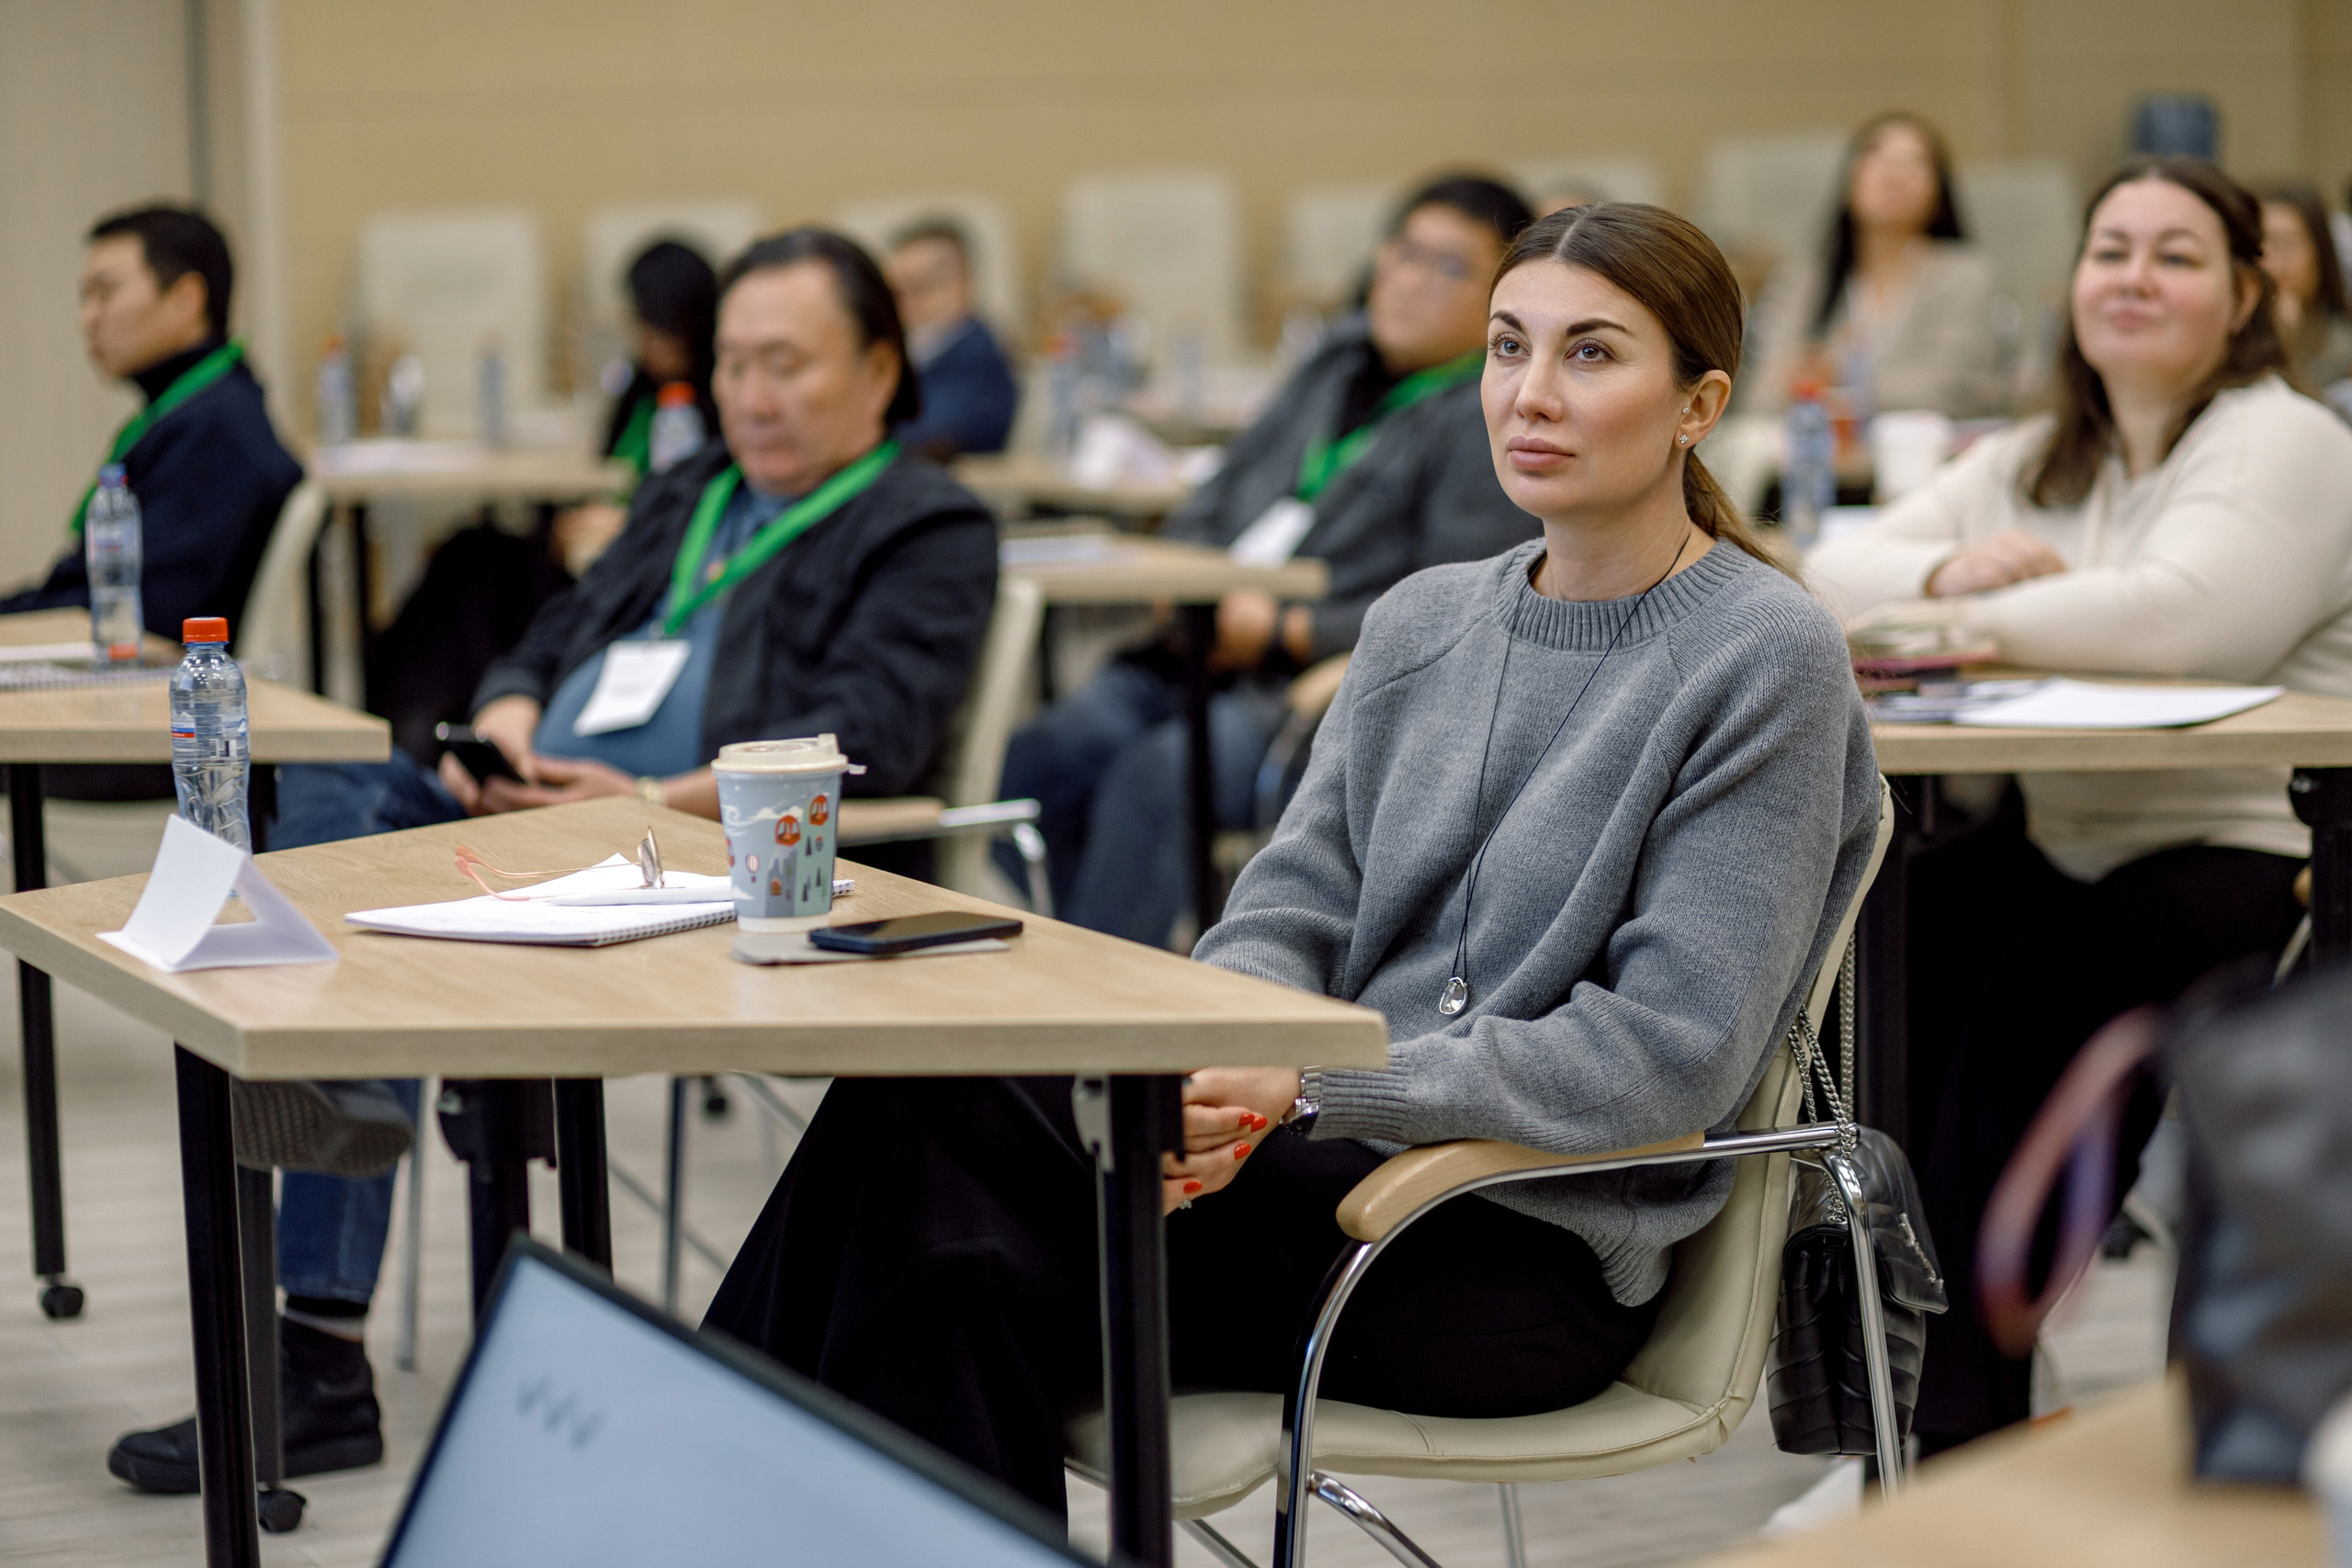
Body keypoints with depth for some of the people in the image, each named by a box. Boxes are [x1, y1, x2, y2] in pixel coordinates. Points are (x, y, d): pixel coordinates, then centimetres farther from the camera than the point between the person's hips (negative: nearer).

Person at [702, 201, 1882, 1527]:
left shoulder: (1770, 660, -7)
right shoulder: (1423, 623, 15)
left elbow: (1670, 1055, -14)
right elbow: (1298, 898, 10)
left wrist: (1316, 1081, -19)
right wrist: (1225, 1066, -15)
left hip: (1540, 1255, -6)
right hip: (1355, 1162, 6)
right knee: (926, 1093, -21)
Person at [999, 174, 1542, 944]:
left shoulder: (1491, 419, -6)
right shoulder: (1339, 359, 20)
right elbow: (1220, 497, 26)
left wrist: (1280, 631, -17)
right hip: (1201, 655, 8)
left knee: (1154, 773, -31)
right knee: (1036, 759, -16)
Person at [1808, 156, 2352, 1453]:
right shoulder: (2033, 462, 18)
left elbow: (2176, 618, -25)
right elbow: (1834, 573, 11)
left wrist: (1963, 616, -14)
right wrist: (1949, 570, -12)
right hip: (2070, 846, 6)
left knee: (2044, 981, -32)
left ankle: (1966, 1421, -22)